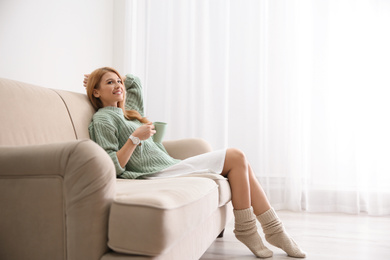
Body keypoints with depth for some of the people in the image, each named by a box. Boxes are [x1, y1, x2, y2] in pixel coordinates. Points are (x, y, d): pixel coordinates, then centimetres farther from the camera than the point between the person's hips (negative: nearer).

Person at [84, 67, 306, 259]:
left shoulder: (128, 111, 22)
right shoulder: (103, 118, -3)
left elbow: (134, 81, 41)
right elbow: (113, 168, -13)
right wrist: (135, 138, -21)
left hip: (170, 166, 9)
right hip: (158, 175, -9)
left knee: (242, 165, -1)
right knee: (236, 157, -10)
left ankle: (275, 230, 3)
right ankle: (245, 229, 0)